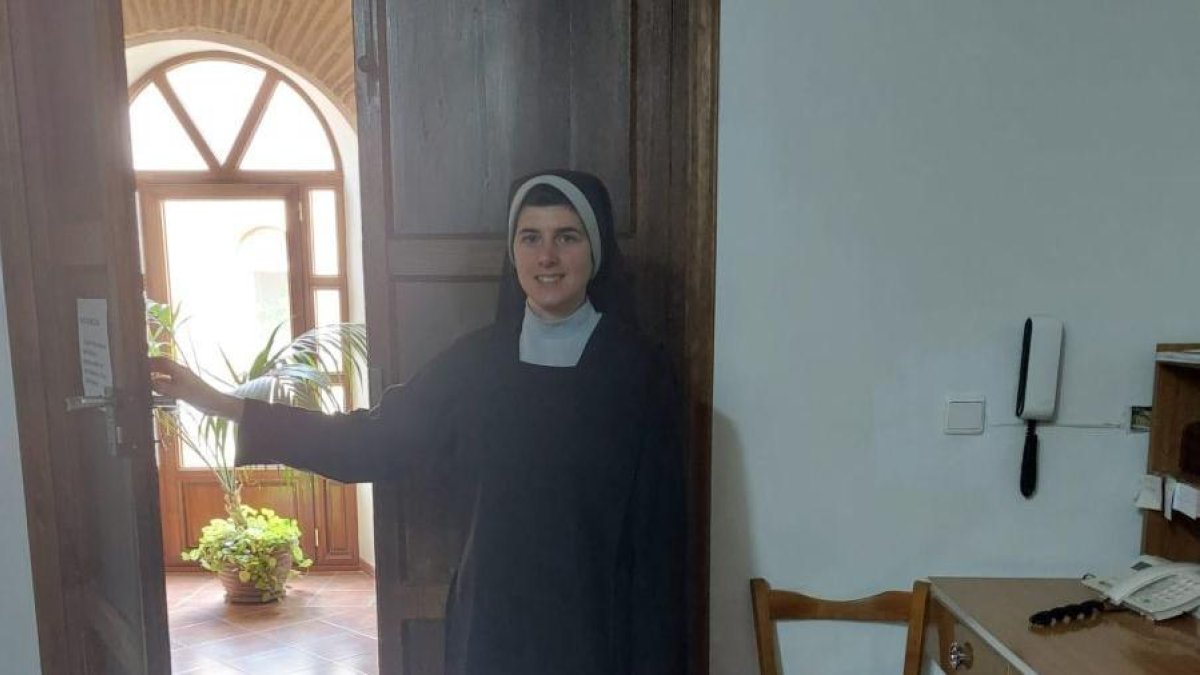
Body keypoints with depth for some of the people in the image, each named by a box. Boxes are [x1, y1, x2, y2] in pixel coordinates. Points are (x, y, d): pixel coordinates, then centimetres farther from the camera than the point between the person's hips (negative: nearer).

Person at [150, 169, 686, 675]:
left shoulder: (638, 371, -11)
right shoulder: (476, 361, -2)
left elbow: (657, 531, -9)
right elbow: (374, 441, 3)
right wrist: (223, 405, 1)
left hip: (595, 626, -2)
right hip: (494, 621, 3)